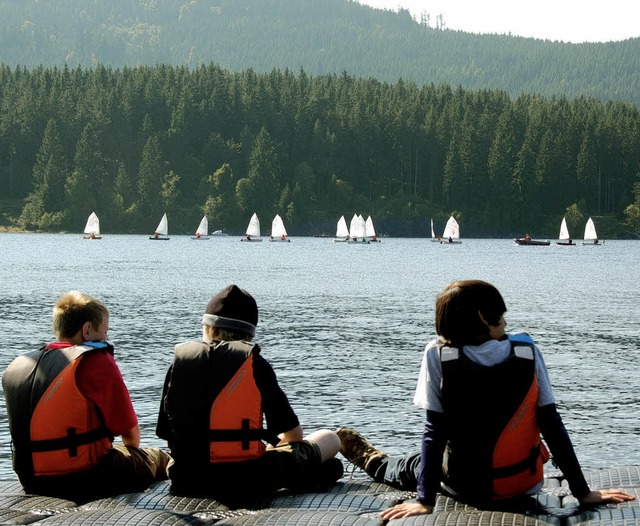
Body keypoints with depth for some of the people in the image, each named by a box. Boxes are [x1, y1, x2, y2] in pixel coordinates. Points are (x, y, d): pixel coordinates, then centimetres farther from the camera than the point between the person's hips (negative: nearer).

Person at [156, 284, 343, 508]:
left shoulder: (179, 361, 5)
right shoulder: (254, 363, -3)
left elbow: (165, 432, 6)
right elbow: (293, 434, 1)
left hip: (188, 482, 4)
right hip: (245, 481, -4)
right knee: (330, 439, 15)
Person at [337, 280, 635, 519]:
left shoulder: (439, 355, -17)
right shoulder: (527, 350, -13)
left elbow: (434, 432, -17)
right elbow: (553, 425, -12)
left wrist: (425, 500, -14)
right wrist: (583, 492, -8)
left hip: (467, 488, -2)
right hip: (526, 486, 2)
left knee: (409, 469, 32)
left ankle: (372, 460, 62)